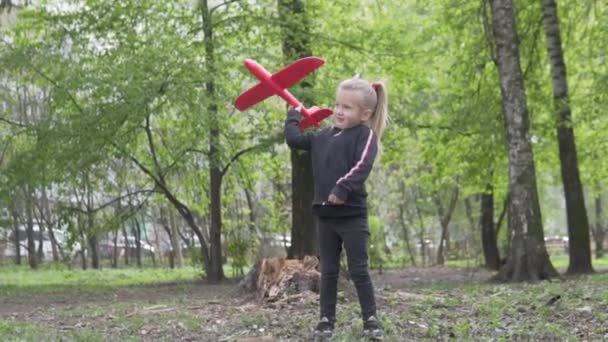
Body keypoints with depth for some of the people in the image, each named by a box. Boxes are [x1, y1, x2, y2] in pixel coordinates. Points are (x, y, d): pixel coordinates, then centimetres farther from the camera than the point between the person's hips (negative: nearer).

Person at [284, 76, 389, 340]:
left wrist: (343, 189, -31)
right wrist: (293, 116, 31)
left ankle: (371, 319, 8)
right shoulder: (324, 136, 13)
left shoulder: (365, 134, -6)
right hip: (325, 214, 6)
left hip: (352, 215, -6)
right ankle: (326, 319, 16)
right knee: (328, 271, 10)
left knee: (358, 270, -1)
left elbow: (362, 166, -21)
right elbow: (294, 140, 24)